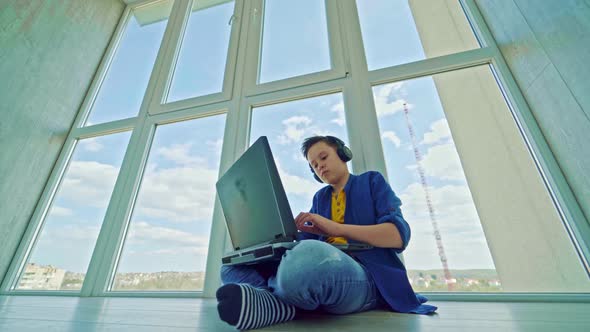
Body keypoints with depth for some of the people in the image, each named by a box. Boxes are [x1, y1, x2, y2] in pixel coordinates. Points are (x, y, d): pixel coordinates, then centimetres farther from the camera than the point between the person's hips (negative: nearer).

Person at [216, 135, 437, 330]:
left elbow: (400, 235, -4)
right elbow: (305, 242, 15)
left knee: (308, 257, -41)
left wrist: (335, 228, -16)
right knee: (232, 267, -5)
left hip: (367, 276, -5)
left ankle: (268, 296, -13)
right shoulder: (319, 198, 25)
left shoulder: (372, 181, 12)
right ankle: (281, 301, -28)